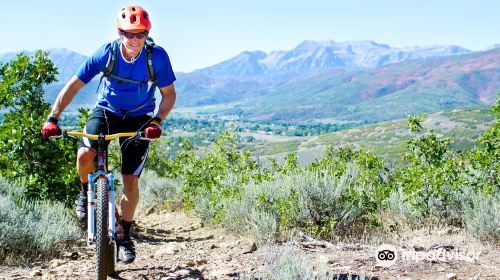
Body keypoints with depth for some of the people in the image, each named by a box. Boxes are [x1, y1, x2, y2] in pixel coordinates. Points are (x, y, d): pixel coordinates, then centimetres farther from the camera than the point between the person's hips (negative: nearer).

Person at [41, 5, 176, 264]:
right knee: (84, 155, -28)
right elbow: (73, 85, -16)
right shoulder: (106, 53, -20)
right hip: (106, 111, 0)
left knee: (130, 181, -6)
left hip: (138, 119, 0)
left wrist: (157, 121, -27)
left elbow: (169, 94, -10)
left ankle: (124, 235, 15)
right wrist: (52, 119, -24)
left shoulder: (157, 56, -21)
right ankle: (87, 192, 6)